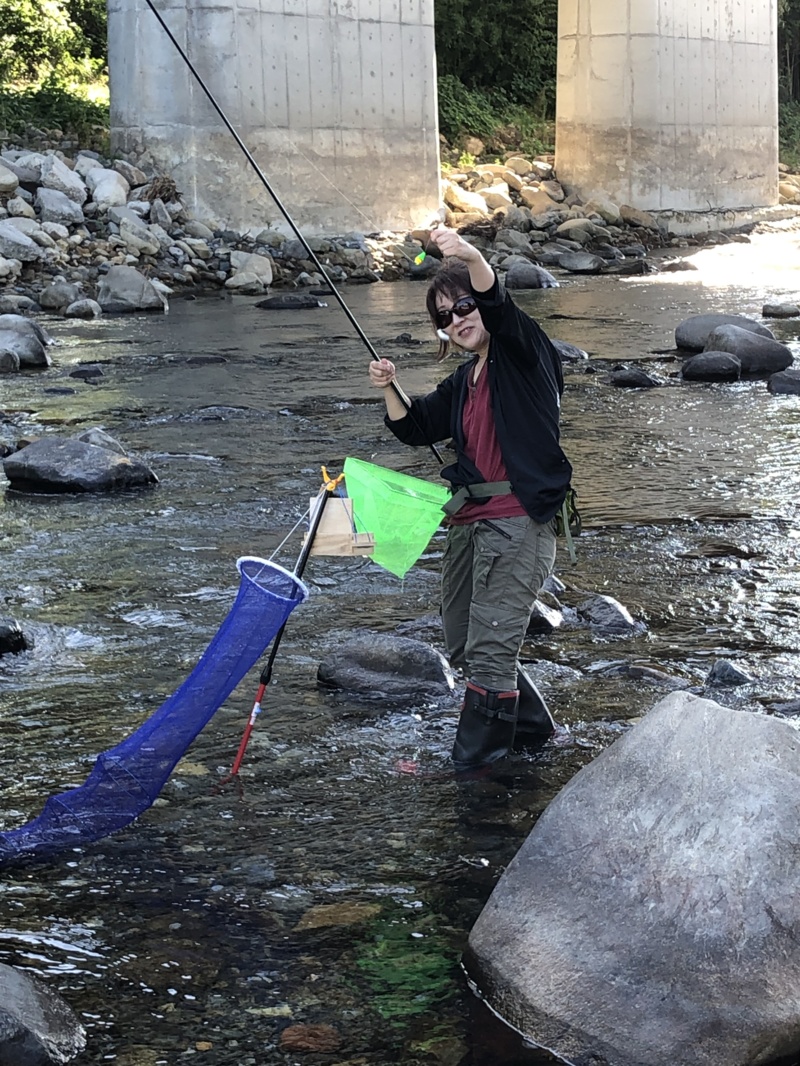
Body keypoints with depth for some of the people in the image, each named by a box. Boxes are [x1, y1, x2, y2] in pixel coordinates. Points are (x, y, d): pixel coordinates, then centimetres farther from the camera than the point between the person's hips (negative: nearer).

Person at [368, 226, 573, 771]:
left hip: (519, 520, -9)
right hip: (469, 522, 9)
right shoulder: (462, 384, 20)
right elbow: (416, 428, 19)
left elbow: (498, 306, -23)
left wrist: (471, 256, -41)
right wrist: (390, 390, 0)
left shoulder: (523, 352, -3)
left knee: (491, 645, -11)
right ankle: (532, 721, 35)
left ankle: (479, 754, 2)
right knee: (463, 645, 17)